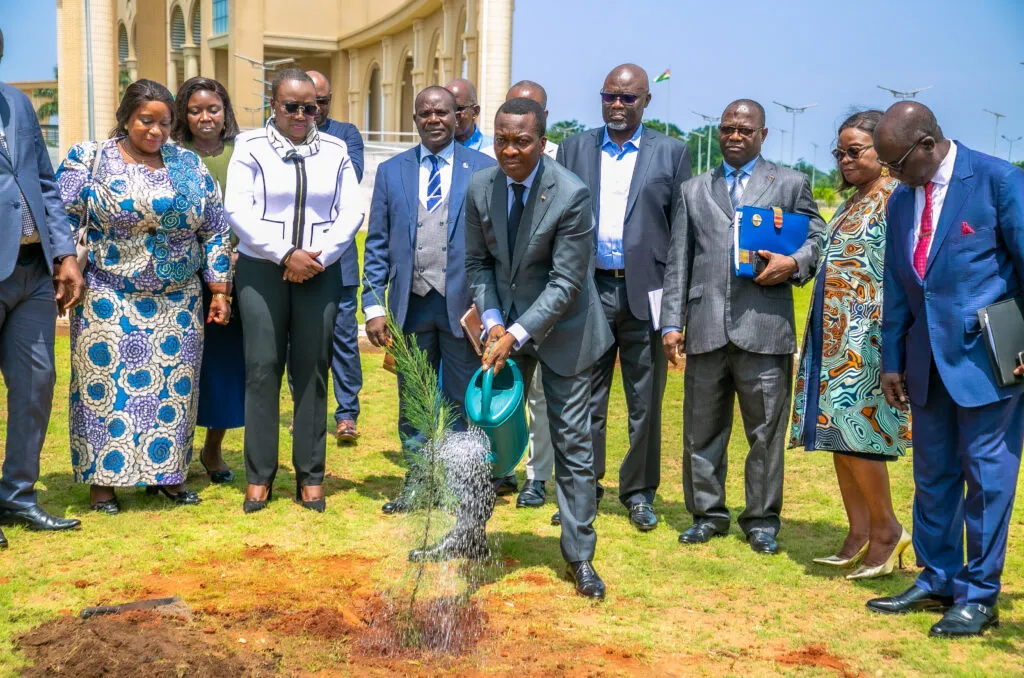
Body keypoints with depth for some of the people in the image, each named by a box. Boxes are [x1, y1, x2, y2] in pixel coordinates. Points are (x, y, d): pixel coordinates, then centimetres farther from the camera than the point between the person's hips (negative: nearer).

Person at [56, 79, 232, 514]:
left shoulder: (189, 166, 6)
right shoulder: (89, 160, -2)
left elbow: (215, 232, 9)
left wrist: (219, 291, 5)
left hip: (178, 303, 3)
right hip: (108, 303, -3)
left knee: (174, 390, 7)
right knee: (105, 388, 1)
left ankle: (167, 472, 20)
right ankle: (102, 480, 10)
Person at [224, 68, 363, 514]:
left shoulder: (335, 152, 8)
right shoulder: (250, 148, 2)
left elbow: (351, 213, 2)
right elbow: (238, 210, -8)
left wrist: (319, 257, -11)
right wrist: (286, 254, -15)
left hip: (320, 272, 2)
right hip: (262, 270, -1)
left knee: (312, 371, 3)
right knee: (262, 369, -2)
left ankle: (311, 477, 9)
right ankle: (259, 476, 5)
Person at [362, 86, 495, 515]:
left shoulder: (485, 170, 2)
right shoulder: (391, 172, 9)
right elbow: (377, 244, 7)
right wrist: (373, 305, -1)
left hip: (463, 304, -2)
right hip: (411, 304, 2)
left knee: (463, 403, 6)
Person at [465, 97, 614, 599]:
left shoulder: (571, 194, -21)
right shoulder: (480, 188, -6)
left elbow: (566, 283, -20)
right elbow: (477, 261, 4)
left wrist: (519, 333, -24)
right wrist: (493, 322, -9)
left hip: (559, 327, -4)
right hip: (504, 323, 4)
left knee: (572, 441, 1)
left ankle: (580, 557, 12)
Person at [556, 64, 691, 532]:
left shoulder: (670, 152, 4)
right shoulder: (574, 148, 9)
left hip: (645, 294, -1)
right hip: (588, 290, 1)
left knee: (645, 402, 7)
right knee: (585, 398, 8)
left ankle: (639, 492, 20)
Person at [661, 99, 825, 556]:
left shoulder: (791, 185, 12)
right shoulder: (694, 191, 18)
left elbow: (818, 238, 9)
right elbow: (678, 262, 14)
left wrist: (794, 264, -12)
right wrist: (672, 322, 6)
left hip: (765, 327, -2)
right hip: (707, 328, 3)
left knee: (766, 431, 2)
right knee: (702, 429, 8)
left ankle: (761, 520, 14)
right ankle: (708, 514, 21)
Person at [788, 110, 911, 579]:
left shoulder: (896, 197, -8)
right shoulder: (852, 203, 19)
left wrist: (886, 337, -21)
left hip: (866, 334, -9)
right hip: (834, 334, 9)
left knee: (852, 426, -10)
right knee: (838, 432, 7)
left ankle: (886, 530, 4)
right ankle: (859, 536, 13)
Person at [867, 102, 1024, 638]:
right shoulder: (902, 201, 11)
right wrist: (892, 360, 13)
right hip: (928, 360, 6)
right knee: (932, 475, 12)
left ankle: (978, 595, 11)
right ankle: (936, 582, 25)